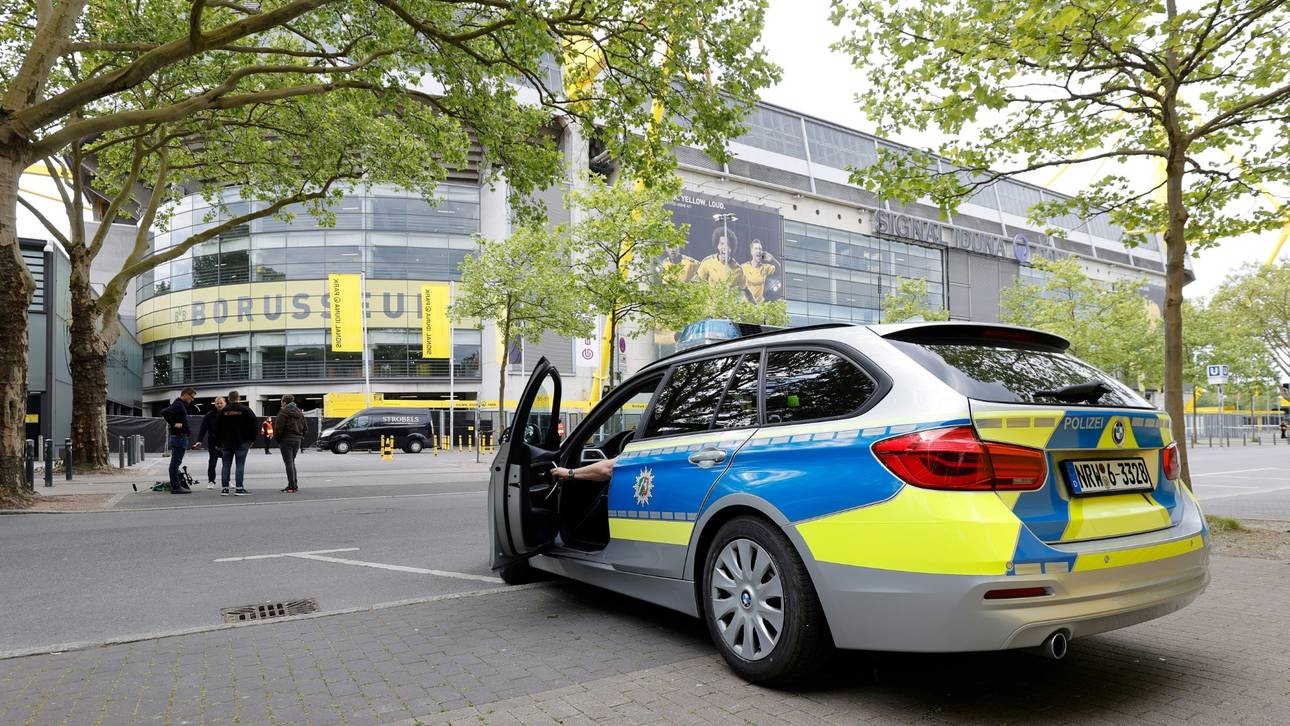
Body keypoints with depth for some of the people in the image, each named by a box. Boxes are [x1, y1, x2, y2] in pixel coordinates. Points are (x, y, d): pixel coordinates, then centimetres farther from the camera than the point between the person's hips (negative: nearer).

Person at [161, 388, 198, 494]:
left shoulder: (180, 404, 17)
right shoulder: (178, 405, -14)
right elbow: (164, 412, -28)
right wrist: (174, 424, -23)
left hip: (179, 436, 11)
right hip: (179, 436, -11)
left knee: (175, 462, 14)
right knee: (176, 462, -7)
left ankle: (176, 485, 21)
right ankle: (176, 487, -5)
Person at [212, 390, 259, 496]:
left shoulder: (223, 411, 6)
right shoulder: (245, 410, -3)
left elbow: (217, 428, 9)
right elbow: (255, 425, -5)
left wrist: (219, 442, 16)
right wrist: (252, 439, 4)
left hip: (226, 443, 3)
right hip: (242, 443, -3)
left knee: (226, 465, 7)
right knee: (240, 465, -3)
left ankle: (225, 488, 6)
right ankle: (239, 489, -6)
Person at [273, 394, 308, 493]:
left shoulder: (283, 412, -11)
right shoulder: (300, 412, 13)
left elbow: (278, 428, -15)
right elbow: (305, 428, 15)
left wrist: (278, 439, -2)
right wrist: (301, 437, 15)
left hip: (286, 440, -7)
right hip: (297, 440, 7)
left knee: (289, 463, -3)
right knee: (292, 462, 17)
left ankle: (292, 486, -5)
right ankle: (294, 485, 17)